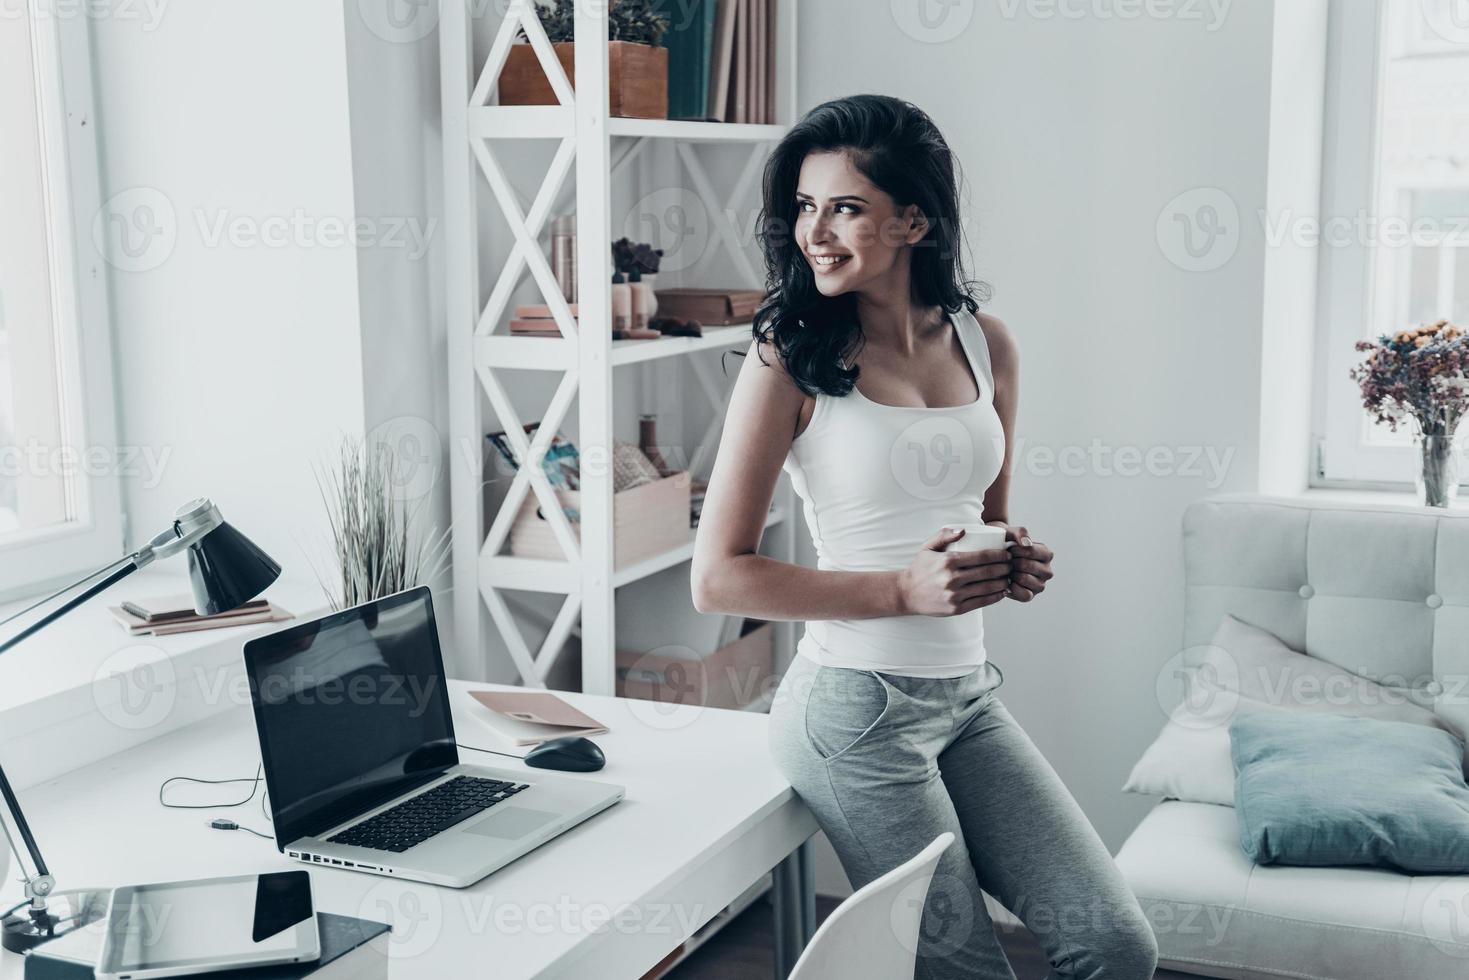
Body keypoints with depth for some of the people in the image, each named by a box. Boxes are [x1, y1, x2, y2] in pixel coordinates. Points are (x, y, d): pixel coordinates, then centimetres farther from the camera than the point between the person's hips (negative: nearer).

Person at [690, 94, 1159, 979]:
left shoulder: (986, 344, 5)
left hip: (970, 695, 5)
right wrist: (904, 590, -18)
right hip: (857, 708, -5)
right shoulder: (791, 359, -10)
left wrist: (1016, 565, -3)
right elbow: (717, 578, -12)